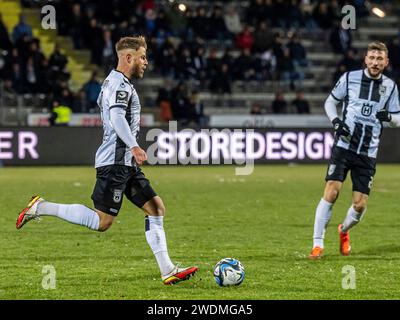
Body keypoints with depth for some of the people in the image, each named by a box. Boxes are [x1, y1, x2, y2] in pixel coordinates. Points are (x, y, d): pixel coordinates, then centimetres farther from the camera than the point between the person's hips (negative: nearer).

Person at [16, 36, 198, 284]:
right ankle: (41, 208, -3)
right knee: (102, 222, -12)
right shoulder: (120, 83, -13)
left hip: (125, 163, 11)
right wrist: (134, 146, -36)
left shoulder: (115, 81, 19)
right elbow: (116, 117, -28)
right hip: (115, 161, -11)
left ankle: (168, 271, 3)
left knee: (156, 208, 5)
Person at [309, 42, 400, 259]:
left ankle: (344, 230, 32)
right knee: (331, 193, -16)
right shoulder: (350, 78, 0)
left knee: (360, 205, -1)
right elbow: (330, 102, 12)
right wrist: (336, 121, -7)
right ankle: (317, 244, -9)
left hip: (368, 153, 2)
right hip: (344, 145, -2)